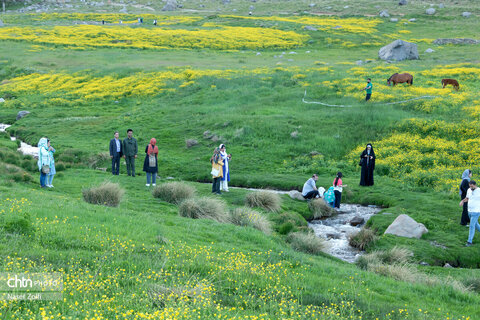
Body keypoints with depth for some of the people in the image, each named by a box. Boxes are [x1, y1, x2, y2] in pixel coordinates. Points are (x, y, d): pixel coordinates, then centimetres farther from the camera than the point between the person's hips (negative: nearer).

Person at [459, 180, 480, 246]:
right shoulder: (469, 190, 2)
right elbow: (467, 198, 17)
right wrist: (462, 201, -4)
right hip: (470, 211, 7)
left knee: (472, 226, -6)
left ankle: (470, 241, 2)